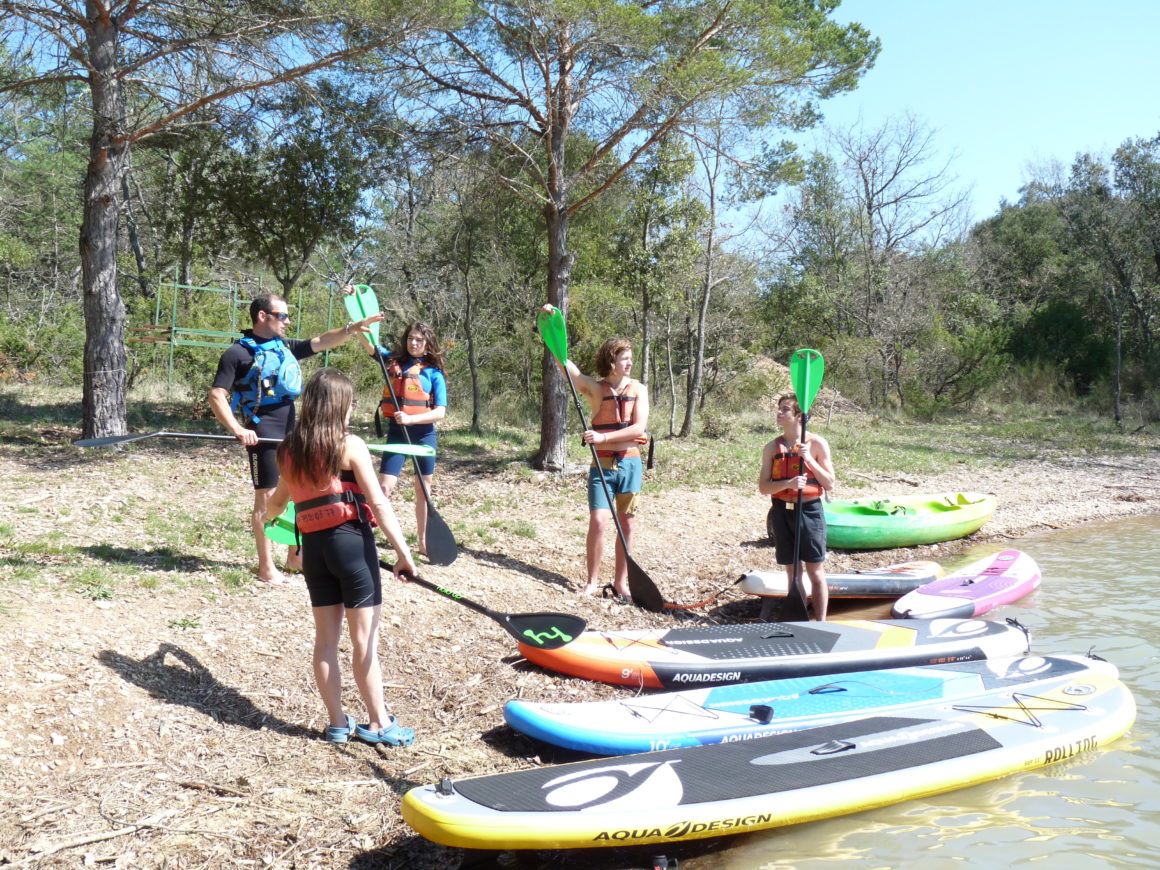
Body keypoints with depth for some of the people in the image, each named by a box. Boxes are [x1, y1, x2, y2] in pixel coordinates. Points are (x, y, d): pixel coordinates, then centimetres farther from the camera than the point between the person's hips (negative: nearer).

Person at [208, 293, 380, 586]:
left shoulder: (285, 347, 14)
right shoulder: (238, 352, -6)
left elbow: (321, 342, 12)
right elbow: (217, 396, -11)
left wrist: (353, 328, -4)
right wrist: (237, 430, -23)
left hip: (291, 429, 7)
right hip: (263, 433, -7)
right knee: (266, 498, -1)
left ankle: (295, 556, 27)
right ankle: (266, 567, 8)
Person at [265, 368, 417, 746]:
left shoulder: (290, 450, 9)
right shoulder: (349, 445, -9)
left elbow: (276, 502, 25)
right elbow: (378, 504, -14)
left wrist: (269, 512, 49)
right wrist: (402, 551, -13)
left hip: (313, 545, 6)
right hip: (350, 542, -6)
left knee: (326, 637, 11)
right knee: (365, 638, 1)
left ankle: (337, 723, 20)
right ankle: (378, 724, 9)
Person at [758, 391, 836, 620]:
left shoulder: (817, 444, -3)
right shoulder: (772, 447, 4)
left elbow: (830, 484, -3)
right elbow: (763, 487, 0)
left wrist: (809, 459, -14)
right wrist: (788, 484, -18)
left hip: (809, 511, -3)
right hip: (782, 513, 3)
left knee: (815, 570, 0)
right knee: (792, 571, 10)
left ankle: (820, 623, 5)